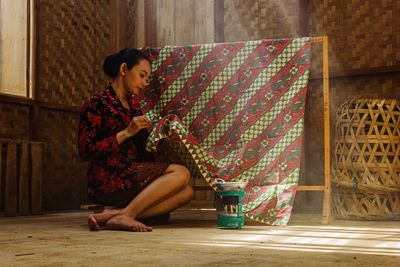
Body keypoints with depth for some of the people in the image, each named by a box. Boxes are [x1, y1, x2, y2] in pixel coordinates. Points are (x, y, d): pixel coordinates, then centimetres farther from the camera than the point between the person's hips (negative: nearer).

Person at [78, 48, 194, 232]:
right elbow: (85, 151, -12)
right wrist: (126, 132, -15)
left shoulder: (133, 104, 20)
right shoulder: (97, 103, -3)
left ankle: (117, 215, -26)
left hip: (132, 178, 8)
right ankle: (126, 215, -27)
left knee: (186, 192, -15)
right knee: (181, 173, -18)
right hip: (106, 181, -8)